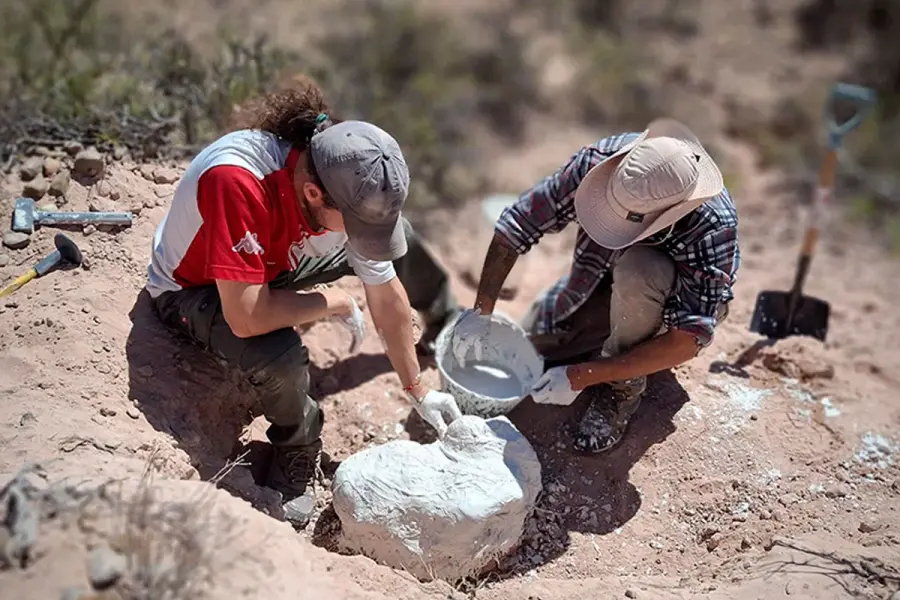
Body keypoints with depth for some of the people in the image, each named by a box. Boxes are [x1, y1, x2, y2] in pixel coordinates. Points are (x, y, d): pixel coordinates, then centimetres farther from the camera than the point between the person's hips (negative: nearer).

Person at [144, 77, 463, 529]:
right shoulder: (235, 180, -44)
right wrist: (331, 303, -27)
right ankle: (298, 453, -4)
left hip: (275, 261, 6)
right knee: (281, 356, -35)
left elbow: (386, 296, -12)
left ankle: (443, 322, 31)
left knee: (397, 237, 2)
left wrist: (416, 390, -5)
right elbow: (246, 318, -44)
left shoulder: (352, 189, -23)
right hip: (191, 290, -5)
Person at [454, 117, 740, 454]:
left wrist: (581, 376, -39)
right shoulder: (598, 161, -31)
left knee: (636, 270, -38)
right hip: (604, 275, 4)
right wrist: (481, 310, -23)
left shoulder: (712, 228, -39)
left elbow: (688, 341, -38)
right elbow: (516, 224, -21)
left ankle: (622, 388, -15)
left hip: (681, 302, -4)